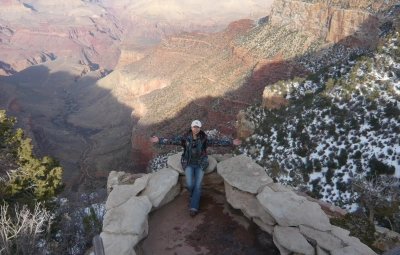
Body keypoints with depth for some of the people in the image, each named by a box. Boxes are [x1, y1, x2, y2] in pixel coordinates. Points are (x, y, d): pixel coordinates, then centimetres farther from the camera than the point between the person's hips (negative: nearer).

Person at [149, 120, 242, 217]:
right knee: (190, 185, -15)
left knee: (197, 186, -13)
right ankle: (193, 196, 19)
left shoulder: (204, 138, -6)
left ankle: (193, 208, -8)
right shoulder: (185, 137, -7)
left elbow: (217, 142, -12)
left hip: (200, 165, 0)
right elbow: (173, 140, -15)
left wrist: (231, 142, -21)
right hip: (189, 164, 0)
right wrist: (159, 140, -26)